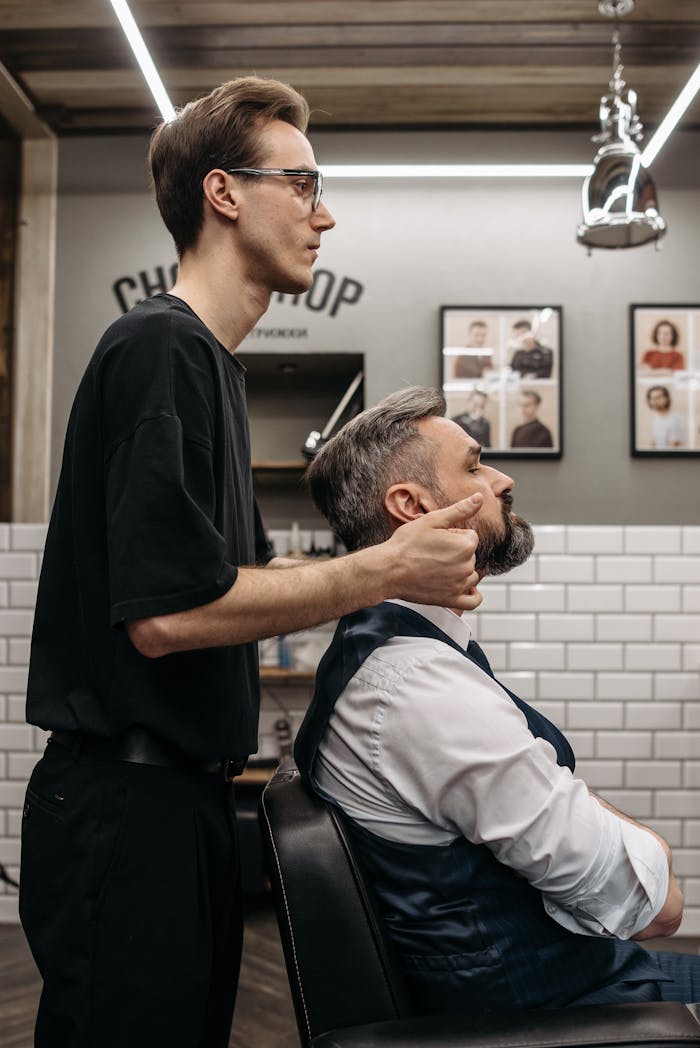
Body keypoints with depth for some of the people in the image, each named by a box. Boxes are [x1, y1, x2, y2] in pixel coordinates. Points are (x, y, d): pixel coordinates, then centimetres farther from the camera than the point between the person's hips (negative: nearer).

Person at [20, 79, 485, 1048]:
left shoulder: (210, 358, 16)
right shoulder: (161, 348, -15)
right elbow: (167, 613, -24)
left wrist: (402, 575, 7)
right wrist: (383, 570, -16)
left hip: (184, 793, 10)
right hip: (129, 803, -10)